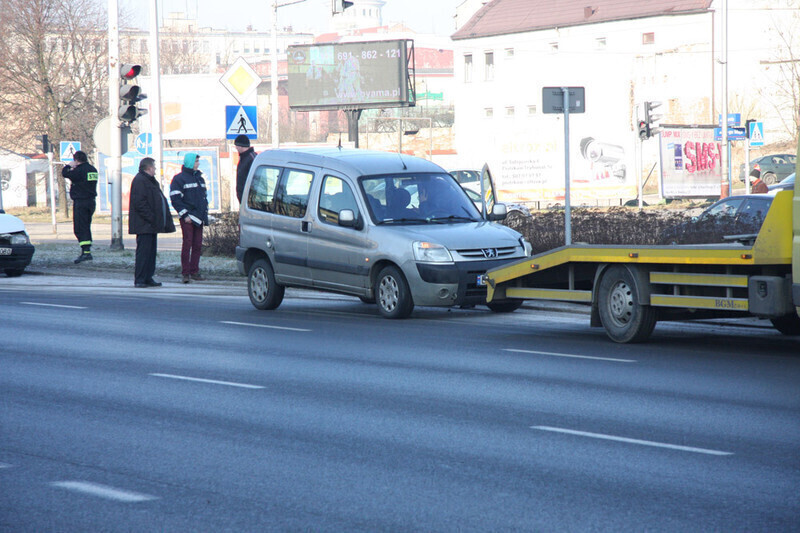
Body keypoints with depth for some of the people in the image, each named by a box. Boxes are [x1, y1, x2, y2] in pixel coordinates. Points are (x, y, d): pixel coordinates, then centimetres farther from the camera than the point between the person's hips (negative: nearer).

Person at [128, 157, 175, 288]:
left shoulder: (150, 181, 21)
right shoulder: (139, 181, -12)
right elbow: (139, 203, -20)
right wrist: (151, 218, -22)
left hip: (152, 225, 10)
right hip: (144, 225, -10)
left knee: (151, 251, 12)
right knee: (144, 251, -9)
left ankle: (148, 278, 17)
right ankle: (139, 280, -7)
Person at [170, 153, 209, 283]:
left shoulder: (199, 178, 18)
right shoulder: (179, 178, -4)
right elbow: (175, 199, -9)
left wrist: (205, 213, 14)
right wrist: (184, 215, -14)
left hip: (199, 218, 7)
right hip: (187, 218, -7)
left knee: (198, 245, 5)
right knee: (187, 243, -9)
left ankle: (194, 271, 10)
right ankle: (185, 273, -7)